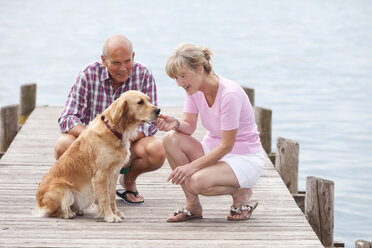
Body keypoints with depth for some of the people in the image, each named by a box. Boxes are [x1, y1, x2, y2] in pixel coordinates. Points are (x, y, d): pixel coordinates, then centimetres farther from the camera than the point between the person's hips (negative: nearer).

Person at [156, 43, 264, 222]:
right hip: (213, 150, 7)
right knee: (171, 139, -20)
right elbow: (189, 126, -2)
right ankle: (193, 205, -8)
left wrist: (192, 166, -28)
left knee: (197, 182, -34)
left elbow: (227, 145, -24)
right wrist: (176, 124, -25)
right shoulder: (194, 89, -3)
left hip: (246, 160, -7)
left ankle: (241, 193, -2)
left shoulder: (230, 94, -26)